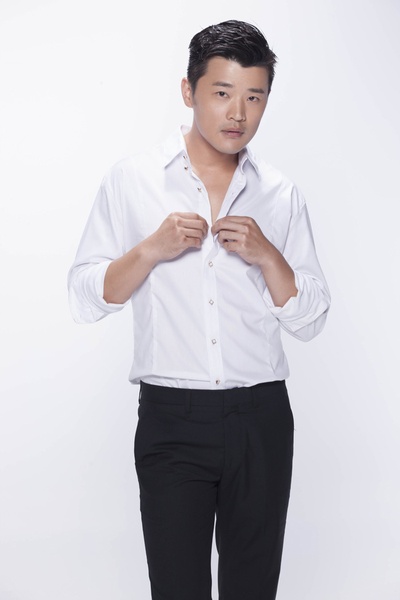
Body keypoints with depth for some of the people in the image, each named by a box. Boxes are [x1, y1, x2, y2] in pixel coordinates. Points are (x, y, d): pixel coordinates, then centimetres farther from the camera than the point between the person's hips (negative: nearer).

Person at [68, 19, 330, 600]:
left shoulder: (281, 195, 7)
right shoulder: (132, 180, 2)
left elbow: (310, 322, 6)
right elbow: (84, 299, 0)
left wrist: (266, 255, -10)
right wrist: (151, 250, -15)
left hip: (261, 419, 2)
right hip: (172, 419, -2)